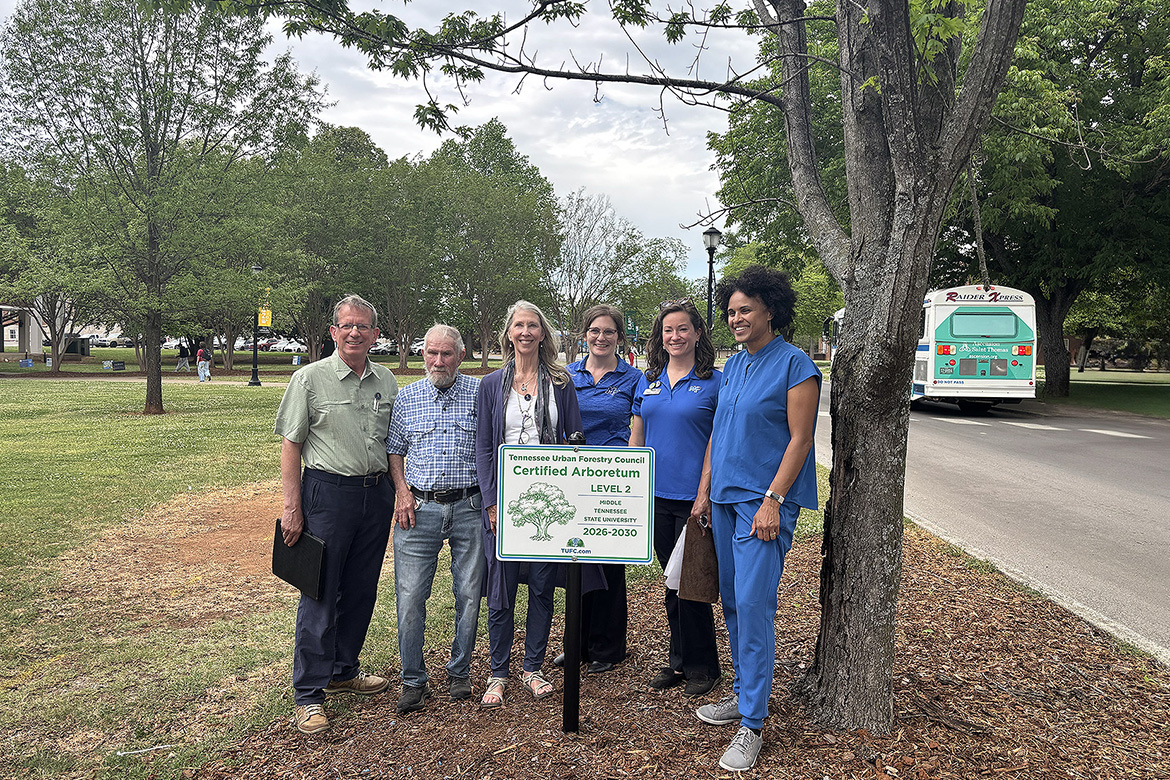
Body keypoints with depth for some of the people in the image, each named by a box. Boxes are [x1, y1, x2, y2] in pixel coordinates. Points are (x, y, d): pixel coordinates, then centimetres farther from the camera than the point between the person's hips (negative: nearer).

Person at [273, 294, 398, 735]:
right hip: (328, 493, -4)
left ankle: (344, 671, 32)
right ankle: (308, 693, 10)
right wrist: (292, 507, -10)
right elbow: (291, 445, -4)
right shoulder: (310, 379, -4)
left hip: (376, 495, 5)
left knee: (361, 591, 14)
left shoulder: (387, 381, 9)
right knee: (319, 596, -1)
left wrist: (399, 493, 10)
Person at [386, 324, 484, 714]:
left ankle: (459, 671, 26)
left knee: (469, 594, 7)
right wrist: (401, 491, -1)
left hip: (470, 508, -1)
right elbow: (394, 450, 14)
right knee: (410, 597, 0)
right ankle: (413, 679, 16)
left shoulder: (480, 393, 3)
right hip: (419, 508, 1)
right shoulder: (406, 397, 9)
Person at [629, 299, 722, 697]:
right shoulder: (649, 382, 10)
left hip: (694, 499, -5)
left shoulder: (714, 382, -5)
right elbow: (636, 439, 15)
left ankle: (702, 666, 19)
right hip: (656, 496, 5)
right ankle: (679, 660, 28)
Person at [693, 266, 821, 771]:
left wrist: (772, 501, -18)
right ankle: (744, 694, 28)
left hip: (764, 501, -7)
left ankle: (751, 724, -1)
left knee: (753, 603, -10)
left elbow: (800, 439, -12)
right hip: (725, 497, 7)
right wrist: (704, 491, 12)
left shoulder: (794, 364, -8)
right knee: (732, 601, 13)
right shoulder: (733, 365, 13)